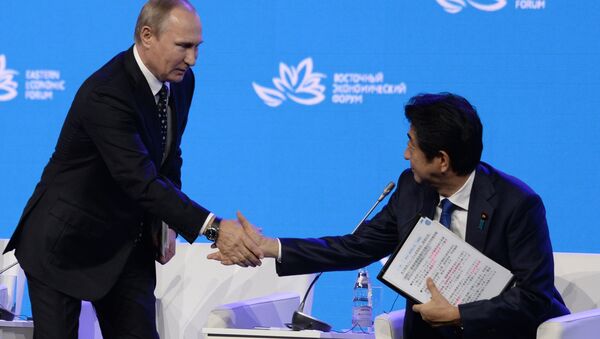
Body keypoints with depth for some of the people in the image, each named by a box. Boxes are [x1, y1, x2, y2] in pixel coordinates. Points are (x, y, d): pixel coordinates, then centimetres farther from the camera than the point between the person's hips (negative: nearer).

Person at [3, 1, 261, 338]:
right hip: (67, 241, -7)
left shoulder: (181, 81, -2)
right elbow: (141, 180, -36)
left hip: (128, 245, 7)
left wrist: (167, 224, -2)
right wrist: (213, 227, -42)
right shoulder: (105, 94, -28)